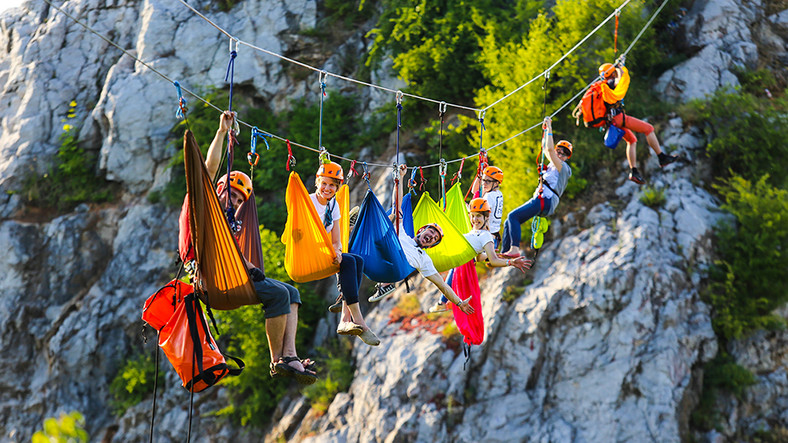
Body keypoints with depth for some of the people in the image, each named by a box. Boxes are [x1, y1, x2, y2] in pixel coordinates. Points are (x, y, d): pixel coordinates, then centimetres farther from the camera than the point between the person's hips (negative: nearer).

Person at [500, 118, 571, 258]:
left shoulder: (562, 166, -1)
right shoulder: (554, 165, 25)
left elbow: (549, 149, -13)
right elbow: (547, 149, 38)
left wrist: (550, 128, -6)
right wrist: (545, 130, 34)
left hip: (545, 200, -10)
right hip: (539, 200, 10)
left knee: (513, 216, -24)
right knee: (509, 222, 2)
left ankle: (514, 249, -31)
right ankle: (504, 252, -3)